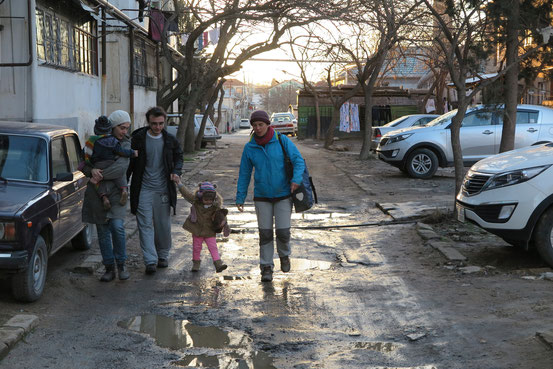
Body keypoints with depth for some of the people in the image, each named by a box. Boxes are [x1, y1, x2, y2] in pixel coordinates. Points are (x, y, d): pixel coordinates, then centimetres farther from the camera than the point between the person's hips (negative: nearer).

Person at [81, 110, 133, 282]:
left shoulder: (125, 144, 0)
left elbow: (121, 168, -14)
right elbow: (83, 164, 4)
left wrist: (101, 175, -18)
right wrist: (92, 171, -17)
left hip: (115, 192, -2)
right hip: (96, 193, 2)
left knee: (117, 227, -16)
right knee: (103, 232, 5)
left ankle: (121, 264, 3)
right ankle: (109, 268, 15)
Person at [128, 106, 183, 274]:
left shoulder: (170, 140, 3)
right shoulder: (138, 139, -3)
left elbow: (178, 157, 17)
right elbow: (130, 163, 4)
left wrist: (176, 172, -3)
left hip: (163, 189, 2)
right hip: (143, 189, -2)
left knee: (163, 225, 8)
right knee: (145, 225, -7)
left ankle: (163, 255, 26)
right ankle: (150, 261, -8)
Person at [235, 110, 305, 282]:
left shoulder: (282, 140, -7)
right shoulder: (249, 148, -2)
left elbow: (298, 160, -8)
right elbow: (244, 174, 5)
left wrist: (296, 179, -25)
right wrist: (240, 198, 3)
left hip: (283, 195, -2)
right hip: (262, 197, 2)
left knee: (283, 232, -5)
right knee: (265, 233, 1)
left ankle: (284, 255, 26)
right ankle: (266, 267, 13)